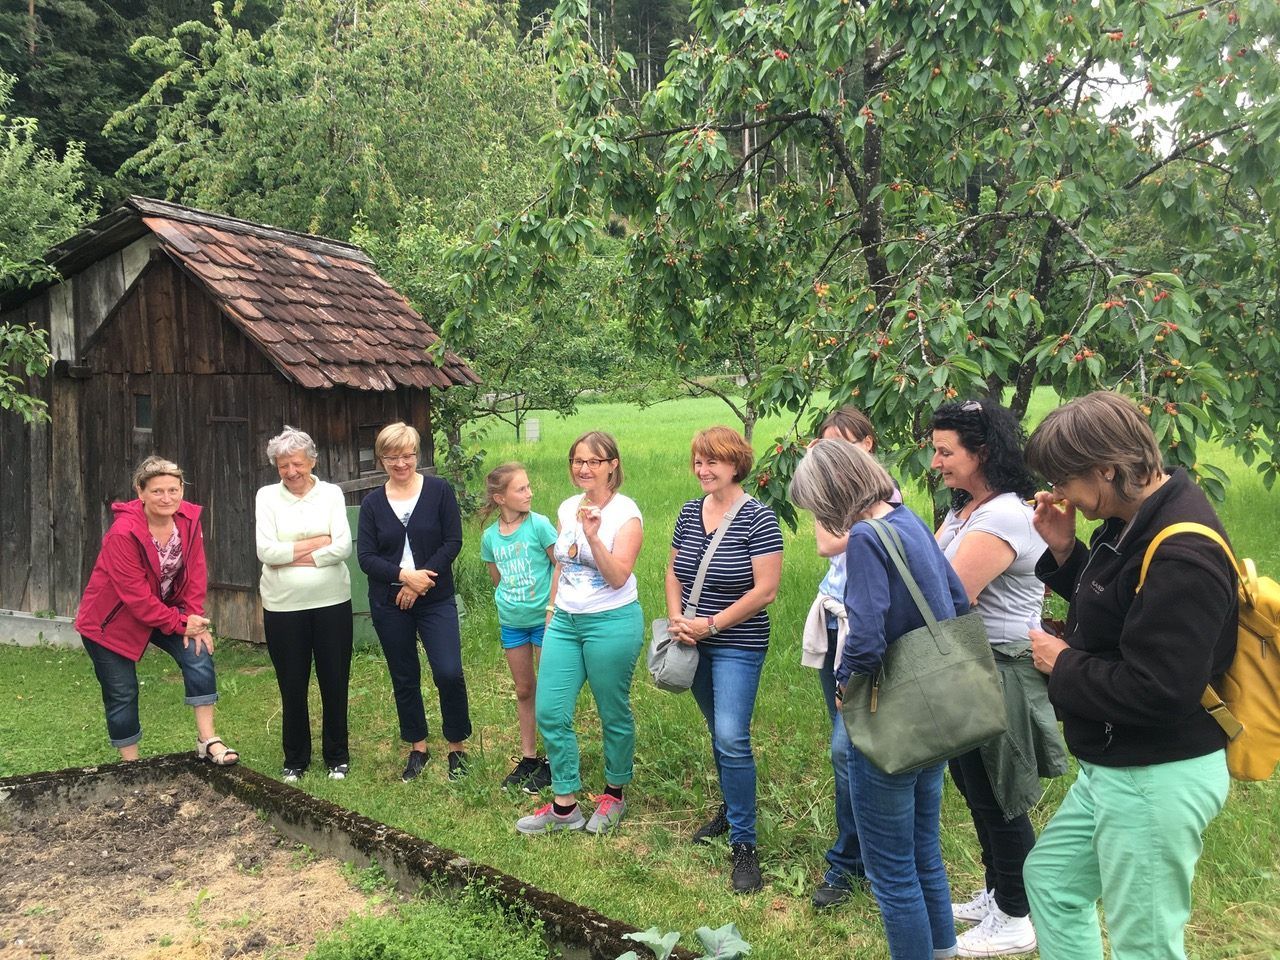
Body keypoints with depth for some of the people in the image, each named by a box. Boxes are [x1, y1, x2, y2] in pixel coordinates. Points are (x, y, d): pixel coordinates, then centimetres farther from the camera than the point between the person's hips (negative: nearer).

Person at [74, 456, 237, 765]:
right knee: (122, 695, 2)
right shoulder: (123, 532, -28)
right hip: (111, 619, -5)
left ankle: (207, 741, -7)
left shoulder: (189, 519, -11)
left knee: (199, 655, -14)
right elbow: (136, 595, -27)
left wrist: (193, 618, -15)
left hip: (165, 610, 5)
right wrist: (180, 623, -22)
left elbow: (195, 573, -6)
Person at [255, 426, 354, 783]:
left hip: (331, 603, 0)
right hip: (283, 607, 0)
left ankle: (337, 756, 26)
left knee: (335, 683, 8)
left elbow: (343, 548, -12)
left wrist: (290, 555, -13)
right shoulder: (267, 496, 0)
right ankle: (295, 759, 27)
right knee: (292, 686, 10)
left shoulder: (331, 493, -1)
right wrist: (316, 543, -11)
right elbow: (266, 552, -12)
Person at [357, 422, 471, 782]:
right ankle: (417, 748, 28)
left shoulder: (439, 491, -3)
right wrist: (405, 575, -18)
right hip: (389, 604, 3)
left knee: (449, 673, -12)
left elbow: (452, 542, -7)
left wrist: (421, 580, -14)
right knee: (404, 678, 11)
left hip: (436, 600, -2)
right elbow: (366, 557, -3)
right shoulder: (372, 503, 3)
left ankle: (457, 746, 9)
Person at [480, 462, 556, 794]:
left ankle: (552, 762, 16)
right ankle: (528, 758, 29)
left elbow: (563, 569, -11)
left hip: (545, 618, -4)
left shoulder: (539, 525, -14)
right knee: (524, 691, 15)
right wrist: (508, 604, 6)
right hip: (511, 623, 4)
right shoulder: (490, 536, -1)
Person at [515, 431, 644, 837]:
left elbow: (618, 577, -18)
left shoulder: (625, 512, -10)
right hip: (564, 621, 6)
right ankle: (564, 806, 18)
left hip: (612, 622, -6)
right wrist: (552, 610, 18)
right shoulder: (567, 508, 8)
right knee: (549, 712, 4)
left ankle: (615, 795, 30)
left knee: (614, 715, 8)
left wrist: (593, 536, -28)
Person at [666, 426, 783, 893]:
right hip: (695, 644, 6)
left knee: (732, 738, -12)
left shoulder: (757, 517, -14)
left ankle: (744, 844, -1)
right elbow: (674, 571, 15)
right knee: (719, 735, 18)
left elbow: (765, 591, -17)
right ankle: (732, 809, 38)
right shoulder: (689, 513, 5)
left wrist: (712, 625, -16)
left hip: (738, 645, -6)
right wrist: (676, 618, -2)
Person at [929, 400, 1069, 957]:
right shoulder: (963, 509, 9)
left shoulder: (1003, 519, -24)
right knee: (974, 790, 21)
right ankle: (996, 894, 40)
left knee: (998, 800, 6)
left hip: (1001, 675, -10)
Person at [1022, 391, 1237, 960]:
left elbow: (1157, 692, -31)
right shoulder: (1136, 521, 2)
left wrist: (1063, 665, -16)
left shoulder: (1182, 556, -28)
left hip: (1156, 782, -10)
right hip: (1115, 767, 10)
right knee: (1050, 878, 24)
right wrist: (1064, 550, 0)